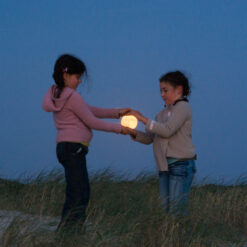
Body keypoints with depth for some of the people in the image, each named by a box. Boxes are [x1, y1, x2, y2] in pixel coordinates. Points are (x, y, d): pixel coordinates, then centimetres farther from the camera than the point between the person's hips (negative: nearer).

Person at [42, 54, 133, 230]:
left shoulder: (57, 95, 16)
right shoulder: (73, 97, -13)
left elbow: (90, 110, 18)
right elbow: (91, 122, -9)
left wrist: (117, 113, 14)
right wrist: (118, 128, 2)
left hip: (65, 147, 10)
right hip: (73, 147, -10)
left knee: (82, 192, 12)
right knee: (78, 196, -13)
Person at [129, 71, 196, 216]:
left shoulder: (183, 107, -5)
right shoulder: (163, 113, 19)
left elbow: (167, 130, -18)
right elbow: (149, 138, 16)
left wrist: (143, 119, -15)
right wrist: (134, 133, -3)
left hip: (181, 164, -8)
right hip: (165, 166, 8)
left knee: (177, 209, -11)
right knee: (166, 207, 6)